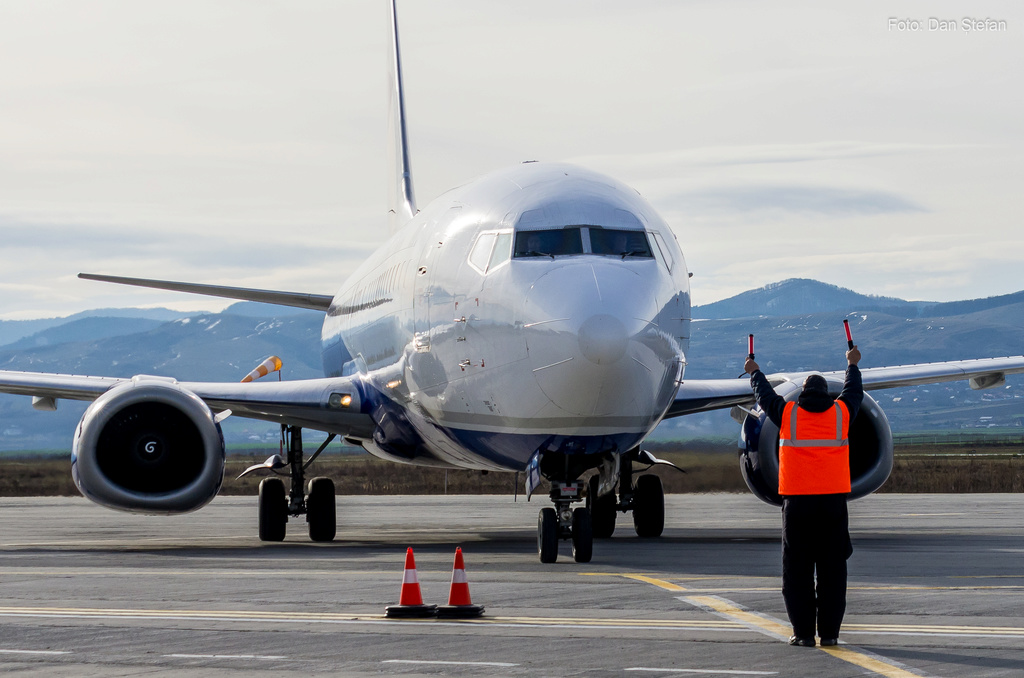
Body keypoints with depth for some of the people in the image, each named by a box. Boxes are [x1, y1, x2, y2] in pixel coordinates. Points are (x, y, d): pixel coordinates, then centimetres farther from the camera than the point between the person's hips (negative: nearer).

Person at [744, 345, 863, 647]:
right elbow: (855, 392, 27)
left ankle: (803, 632, -1)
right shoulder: (841, 412, 6)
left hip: (797, 501, -1)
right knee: (832, 571, 4)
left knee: (797, 570, 3)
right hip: (833, 501, 1)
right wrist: (853, 364, 46)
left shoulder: (787, 413, 2)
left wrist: (754, 372, 41)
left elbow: (765, 396, 21)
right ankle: (829, 632, 3)